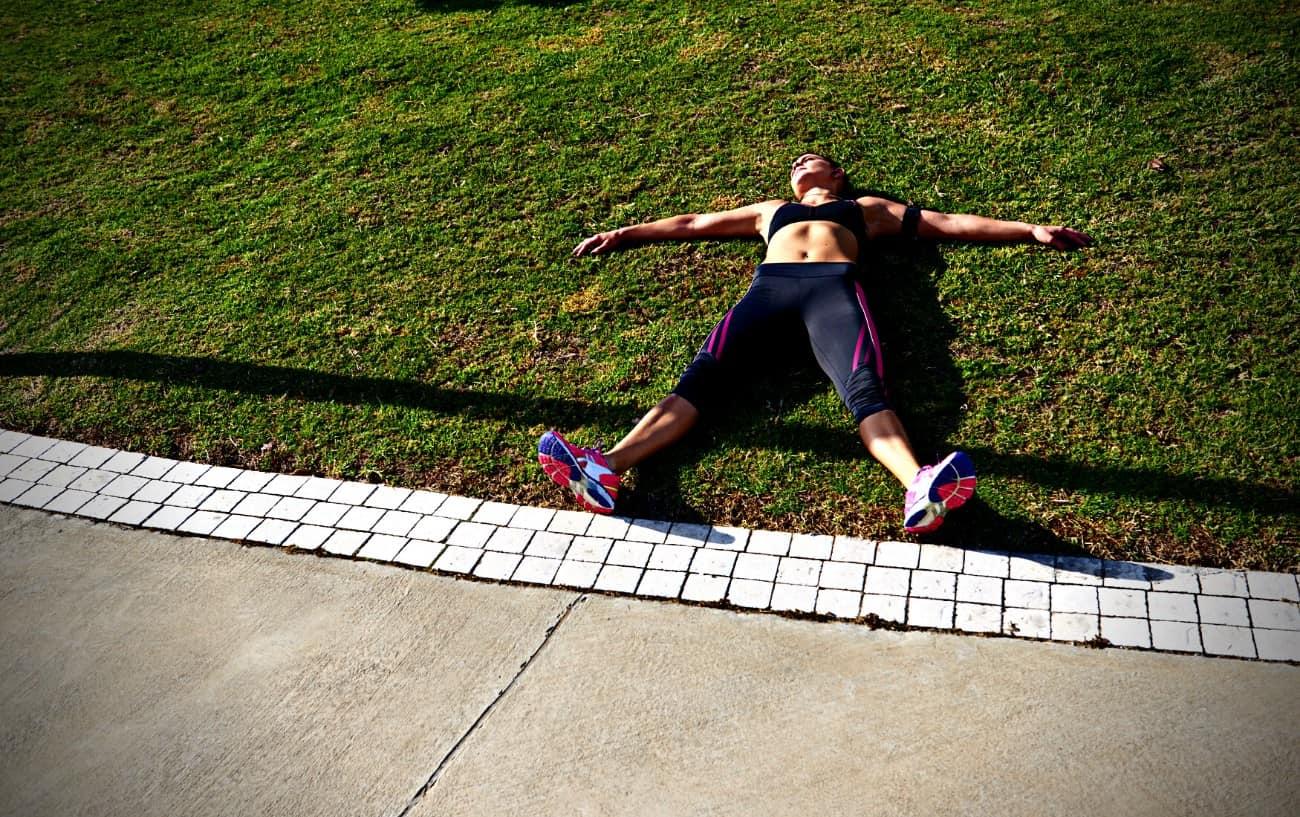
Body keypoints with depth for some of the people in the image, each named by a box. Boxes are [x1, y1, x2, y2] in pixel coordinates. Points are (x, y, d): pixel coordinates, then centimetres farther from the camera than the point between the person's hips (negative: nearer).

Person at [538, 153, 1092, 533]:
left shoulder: (869, 208, 37)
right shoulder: (771, 209, 42)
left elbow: (951, 223, 34)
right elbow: (692, 224, 45)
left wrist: (1032, 231, 28)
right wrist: (622, 234, 44)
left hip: (835, 285, -1)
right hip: (770, 285, 1)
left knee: (864, 387, -32)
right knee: (703, 375, -26)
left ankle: (920, 490, -59)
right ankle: (606, 469, -48)